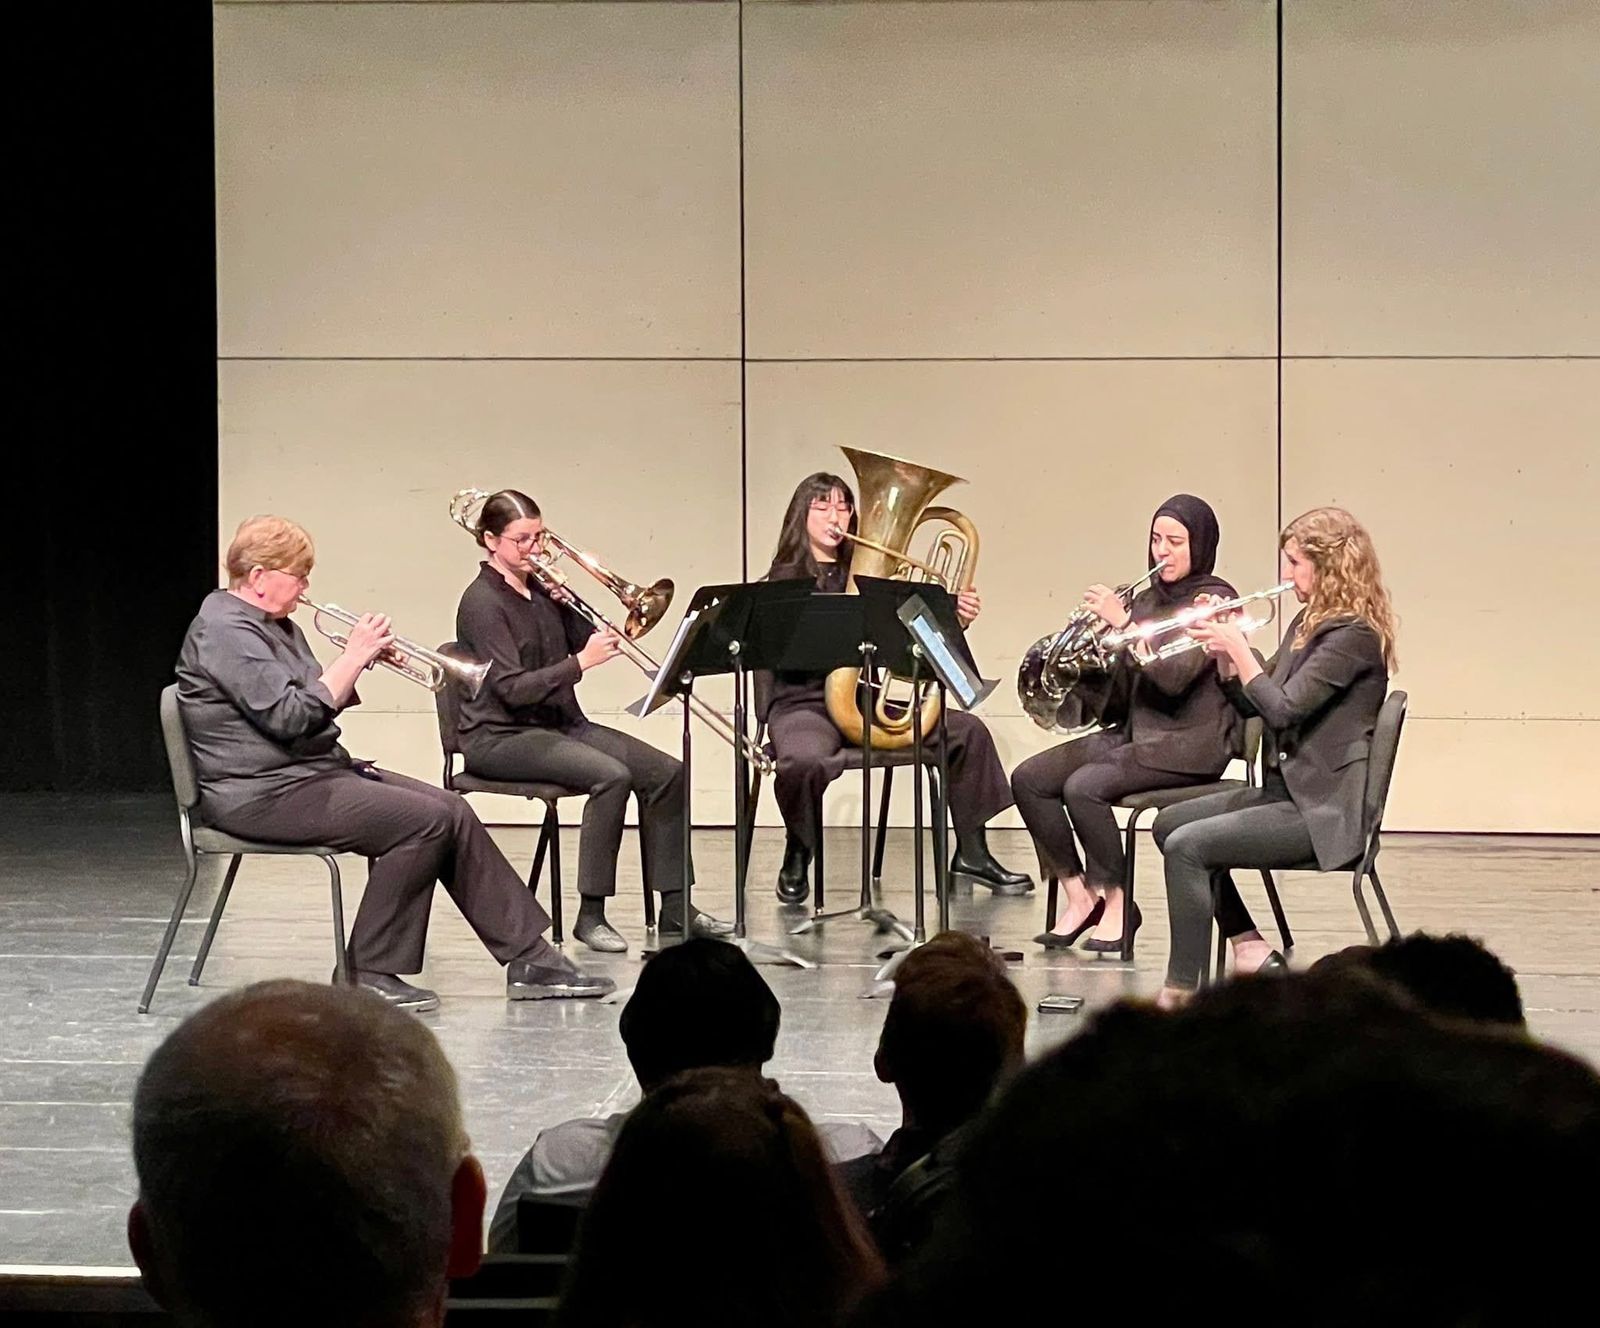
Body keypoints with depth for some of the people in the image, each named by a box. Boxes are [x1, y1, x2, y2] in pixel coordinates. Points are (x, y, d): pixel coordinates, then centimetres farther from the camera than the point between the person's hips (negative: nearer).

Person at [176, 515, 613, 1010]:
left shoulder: (273, 626, 18)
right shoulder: (225, 631, -15)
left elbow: (320, 705, 19)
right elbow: (290, 716, -24)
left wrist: (360, 662, 2)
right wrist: (352, 658, -16)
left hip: (314, 772, 10)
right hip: (266, 794, -10)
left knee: (452, 814, -1)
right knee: (425, 821, -20)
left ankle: (530, 957, 1)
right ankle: (369, 973, -13)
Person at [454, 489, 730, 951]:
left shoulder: (538, 588, 11)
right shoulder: (483, 602, -12)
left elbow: (590, 641, 11)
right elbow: (513, 689, -21)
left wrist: (565, 599, -4)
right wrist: (580, 662, -26)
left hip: (561, 723, 8)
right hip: (501, 736, -8)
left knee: (666, 772, -6)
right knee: (611, 775, -31)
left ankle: (674, 906, 0)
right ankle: (591, 916, -25)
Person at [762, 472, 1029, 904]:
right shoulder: (786, 579, 1)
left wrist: (957, 617, -10)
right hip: (803, 703, -5)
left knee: (968, 730, -6)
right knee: (805, 761, -39)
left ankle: (971, 853, 6)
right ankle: (798, 857, -9)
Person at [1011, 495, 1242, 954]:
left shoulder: (1214, 601, -7)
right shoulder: (1146, 599, 14)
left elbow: (1174, 675, -21)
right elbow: (1121, 688, 13)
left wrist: (1123, 624, -24)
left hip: (1188, 744, -8)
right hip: (1132, 733, 8)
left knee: (1085, 786, -29)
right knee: (1029, 779, -9)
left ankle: (1115, 902, -12)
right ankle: (1077, 894, -3)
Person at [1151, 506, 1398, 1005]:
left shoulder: (1353, 635, -17)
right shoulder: (1310, 623, 14)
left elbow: (1283, 707, -24)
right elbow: (1253, 703, 18)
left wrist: (1236, 645, -15)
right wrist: (1223, 649, 3)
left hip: (1323, 810, -11)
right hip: (1288, 791, 11)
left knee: (1187, 845, -20)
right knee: (1169, 823, 13)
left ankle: (1181, 993, -18)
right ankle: (1249, 948, 10)